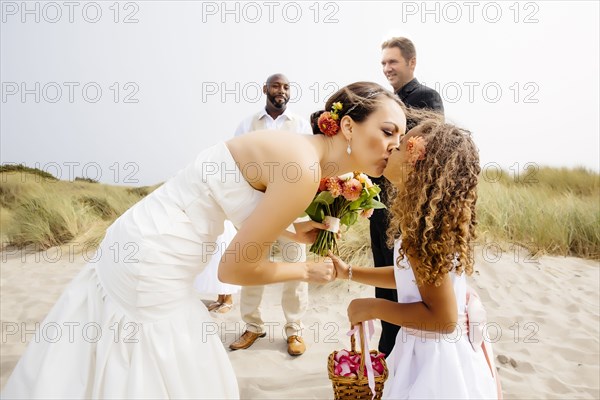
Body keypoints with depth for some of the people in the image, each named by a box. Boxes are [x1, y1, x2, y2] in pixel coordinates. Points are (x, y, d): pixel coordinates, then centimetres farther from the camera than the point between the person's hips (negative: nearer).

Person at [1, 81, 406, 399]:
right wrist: (307, 270, -2)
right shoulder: (304, 170, -23)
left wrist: (291, 232, 14)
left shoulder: (297, 149, 5)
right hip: (150, 271, -9)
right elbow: (236, 268, -17)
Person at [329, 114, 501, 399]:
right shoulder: (433, 214, 0)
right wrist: (349, 272, 12)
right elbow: (411, 275, 11)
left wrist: (372, 308, -19)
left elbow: (443, 318, -26)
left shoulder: (423, 227, -29)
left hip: (436, 356, -8)